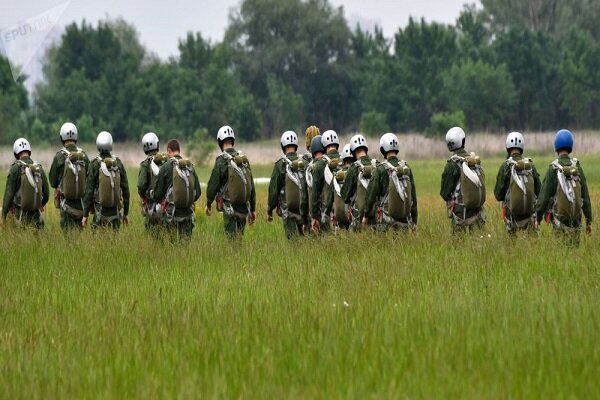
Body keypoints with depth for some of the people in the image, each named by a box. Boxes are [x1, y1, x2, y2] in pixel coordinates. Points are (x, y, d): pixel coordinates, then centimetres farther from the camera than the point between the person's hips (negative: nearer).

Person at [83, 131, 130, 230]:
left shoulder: (94, 165, -8)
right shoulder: (118, 163, 0)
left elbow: (89, 190, -8)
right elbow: (125, 189, 4)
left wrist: (85, 214, -3)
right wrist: (126, 213, 13)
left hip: (100, 212, -3)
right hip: (116, 211, 3)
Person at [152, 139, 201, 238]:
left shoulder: (165, 167, -7)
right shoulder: (190, 167, 5)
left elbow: (158, 192, -4)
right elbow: (198, 192, 8)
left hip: (172, 213, -3)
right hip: (188, 214, 3)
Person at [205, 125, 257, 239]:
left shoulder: (221, 160, -10)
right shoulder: (244, 159, 6)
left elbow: (213, 183, -8)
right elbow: (251, 185, 11)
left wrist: (208, 204, 8)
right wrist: (253, 209, 18)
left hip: (230, 207, -5)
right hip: (244, 207, 5)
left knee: (232, 238, -4)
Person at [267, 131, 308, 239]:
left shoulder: (280, 165, -8)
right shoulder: (304, 163, 2)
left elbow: (273, 189, -5)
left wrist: (269, 210, 5)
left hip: (288, 209, -3)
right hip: (303, 209, 3)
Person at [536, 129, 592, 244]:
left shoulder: (553, 168, -7)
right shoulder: (577, 167, 0)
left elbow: (544, 196, -6)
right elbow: (585, 196, 3)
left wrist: (538, 218, 3)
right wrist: (589, 221, 11)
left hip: (559, 219, -2)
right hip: (576, 220, 2)